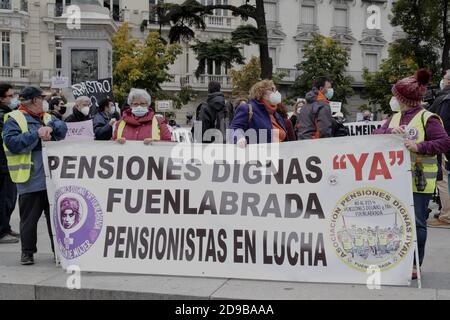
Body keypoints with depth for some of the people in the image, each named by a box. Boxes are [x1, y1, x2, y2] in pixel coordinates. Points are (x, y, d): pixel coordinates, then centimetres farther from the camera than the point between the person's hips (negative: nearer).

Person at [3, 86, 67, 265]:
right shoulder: (14, 119, -3)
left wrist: (50, 128, -20)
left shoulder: (47, 118, 16)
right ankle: (27, 251, 16)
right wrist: (36, 134, -19)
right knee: (29, 217, 3)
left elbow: (63, 127, 0)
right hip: (30, 180, -5)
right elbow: (12, 143, -16)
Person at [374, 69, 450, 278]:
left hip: (419, 182, -6)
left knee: (416, 223, 1)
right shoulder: (394, 118, 12)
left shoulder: (427, 118, -9)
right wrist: (390, 131, -17)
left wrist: (418, 147, -26)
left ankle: (415, 264, 13)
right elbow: (376, 135, 3)